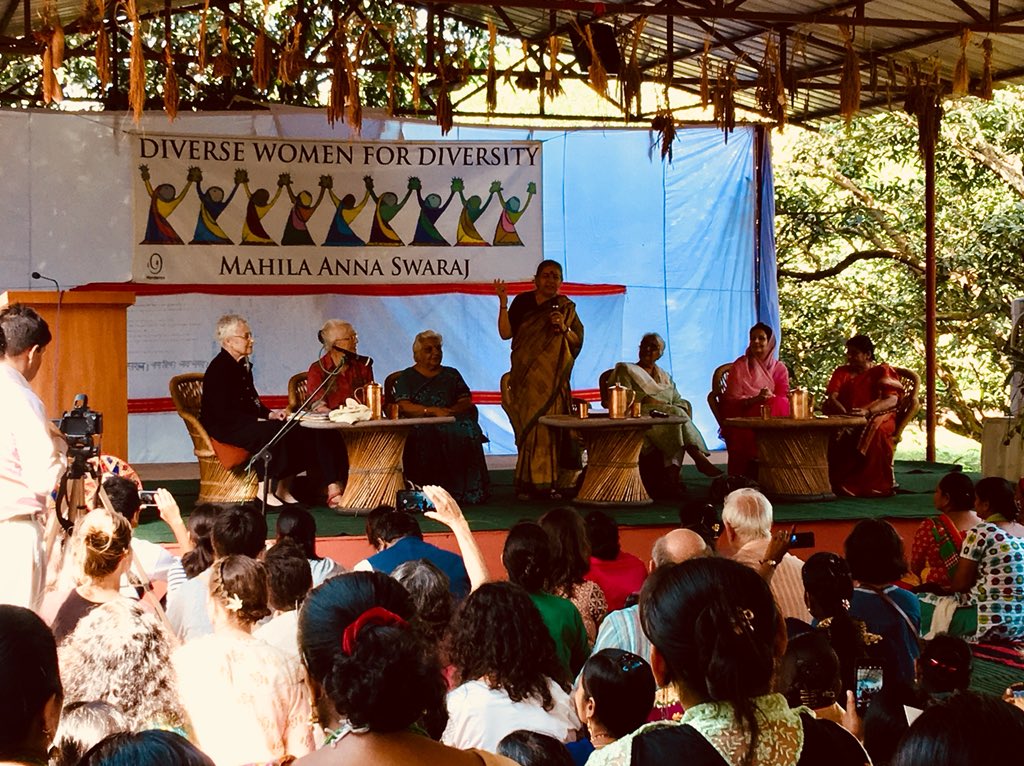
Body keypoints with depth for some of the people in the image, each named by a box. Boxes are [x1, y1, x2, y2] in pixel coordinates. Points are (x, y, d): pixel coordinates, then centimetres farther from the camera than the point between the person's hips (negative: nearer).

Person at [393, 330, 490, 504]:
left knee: (465, 431, -33)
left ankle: (468, 490, -35)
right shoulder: (407, 377, 15)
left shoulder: (451, 374, 25)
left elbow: (467, 402, 14)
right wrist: (433, 411, -14)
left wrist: (450, 411, -8)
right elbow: (404, 407, -1)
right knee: (427, 436, -39)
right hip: (420, 425, -2)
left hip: (451, 422, 3)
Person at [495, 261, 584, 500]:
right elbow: (506, 333, -2)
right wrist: (503, 303, -11)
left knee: (549, 428, -5)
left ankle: (550, 482, 0)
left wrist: (564, 328, -12)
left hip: (553, 379, 0)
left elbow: (578, 343, 6)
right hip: (525, 378, 0)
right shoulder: (523, 302, 6)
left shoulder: (566, 308, 8)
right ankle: (527, 483, 1)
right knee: (527, 428, -2)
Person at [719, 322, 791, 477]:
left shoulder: (779, 368, 15)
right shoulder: (740, 366, 6)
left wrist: (771, 398, -19)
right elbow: (732, 399, -3)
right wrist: (756, 399, -20)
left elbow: (784, 397, 5)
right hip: (744, 414, -3)